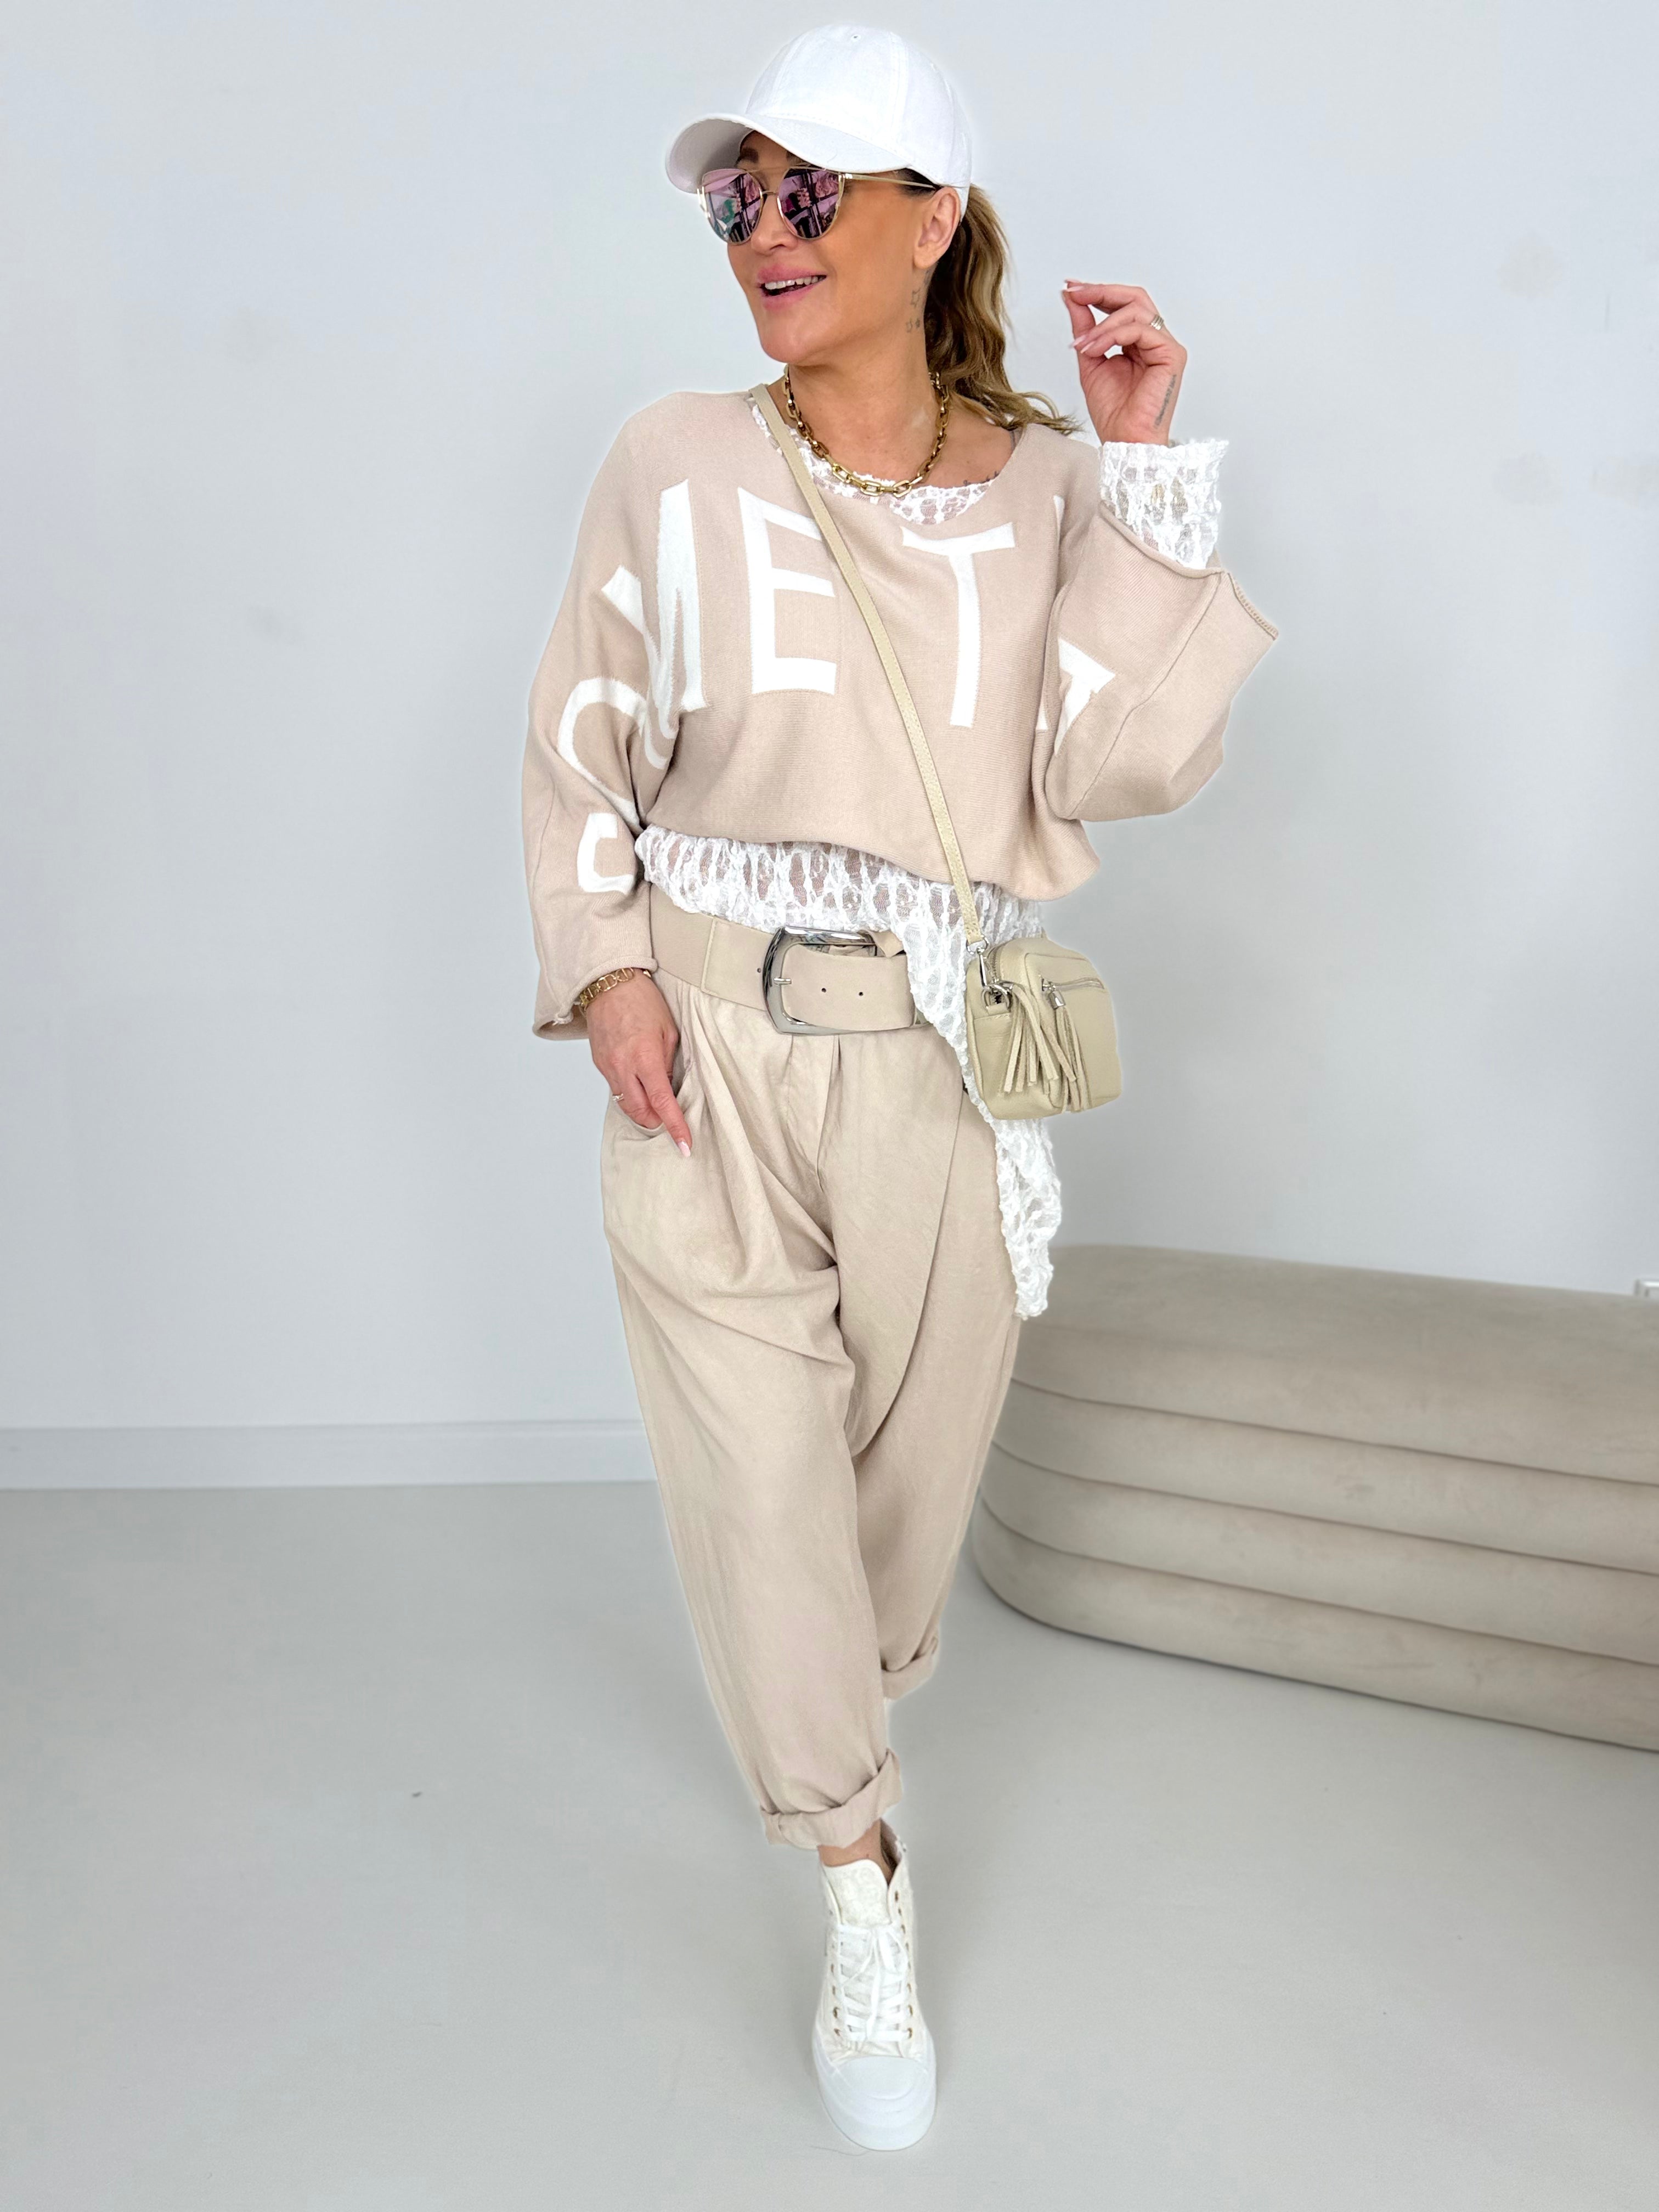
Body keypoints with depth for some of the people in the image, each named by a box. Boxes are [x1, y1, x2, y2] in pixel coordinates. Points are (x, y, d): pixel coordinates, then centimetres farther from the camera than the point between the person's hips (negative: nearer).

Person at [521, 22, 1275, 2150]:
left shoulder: (1051, 486, 1)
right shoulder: (672, 466, -1)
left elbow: (1125, 761, -11)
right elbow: (582, 749, 5)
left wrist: (1141, 466, -11)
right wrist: (604, 966, -7)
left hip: (942, 1045, 1)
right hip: (709, 1034, 0)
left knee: (915, 1436, 14)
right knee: (752, 1464, 0)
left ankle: (842, 1707, 47)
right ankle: (860, 1884, 19)